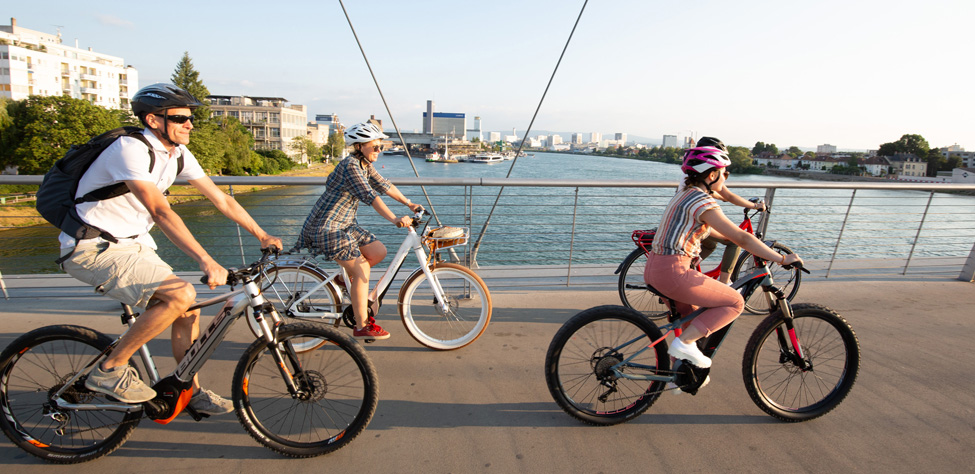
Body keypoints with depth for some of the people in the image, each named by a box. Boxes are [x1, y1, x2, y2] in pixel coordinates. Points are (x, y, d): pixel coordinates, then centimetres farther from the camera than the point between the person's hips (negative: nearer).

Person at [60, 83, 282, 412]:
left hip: (133, 245, 8)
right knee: (181, 295, -25)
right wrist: (206, 261, -43)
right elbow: (160, 211, -35)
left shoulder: (178, 154, 3)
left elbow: (222, 200, 7)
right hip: (93, 249, -8)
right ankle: (110, 370, -6)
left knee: (189, 311, 1)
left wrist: (262, 236, 5)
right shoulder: (132, 149, -23)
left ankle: (192, 393, 17)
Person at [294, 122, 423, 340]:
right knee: (361, 270, -10)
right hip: (327, 228, -9)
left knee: (379, 252, 1)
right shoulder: (350, 165, -20)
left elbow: (384, 185, 16)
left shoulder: (366, 165, 8)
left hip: (345, 225, 9)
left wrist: (409, 203, 13)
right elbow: (370, 196, -31)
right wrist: (395, 219, -37)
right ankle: (362, 327, -1)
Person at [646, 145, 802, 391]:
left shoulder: (684, 195, 16)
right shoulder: (703, 202, -14)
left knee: (691, 311, 28)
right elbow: (741, 238, -15)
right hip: (673, 272, -10)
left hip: (654, 268, 10)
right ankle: (683, 343, -2)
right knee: (735, 302, 3)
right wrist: (782, 259, -8)